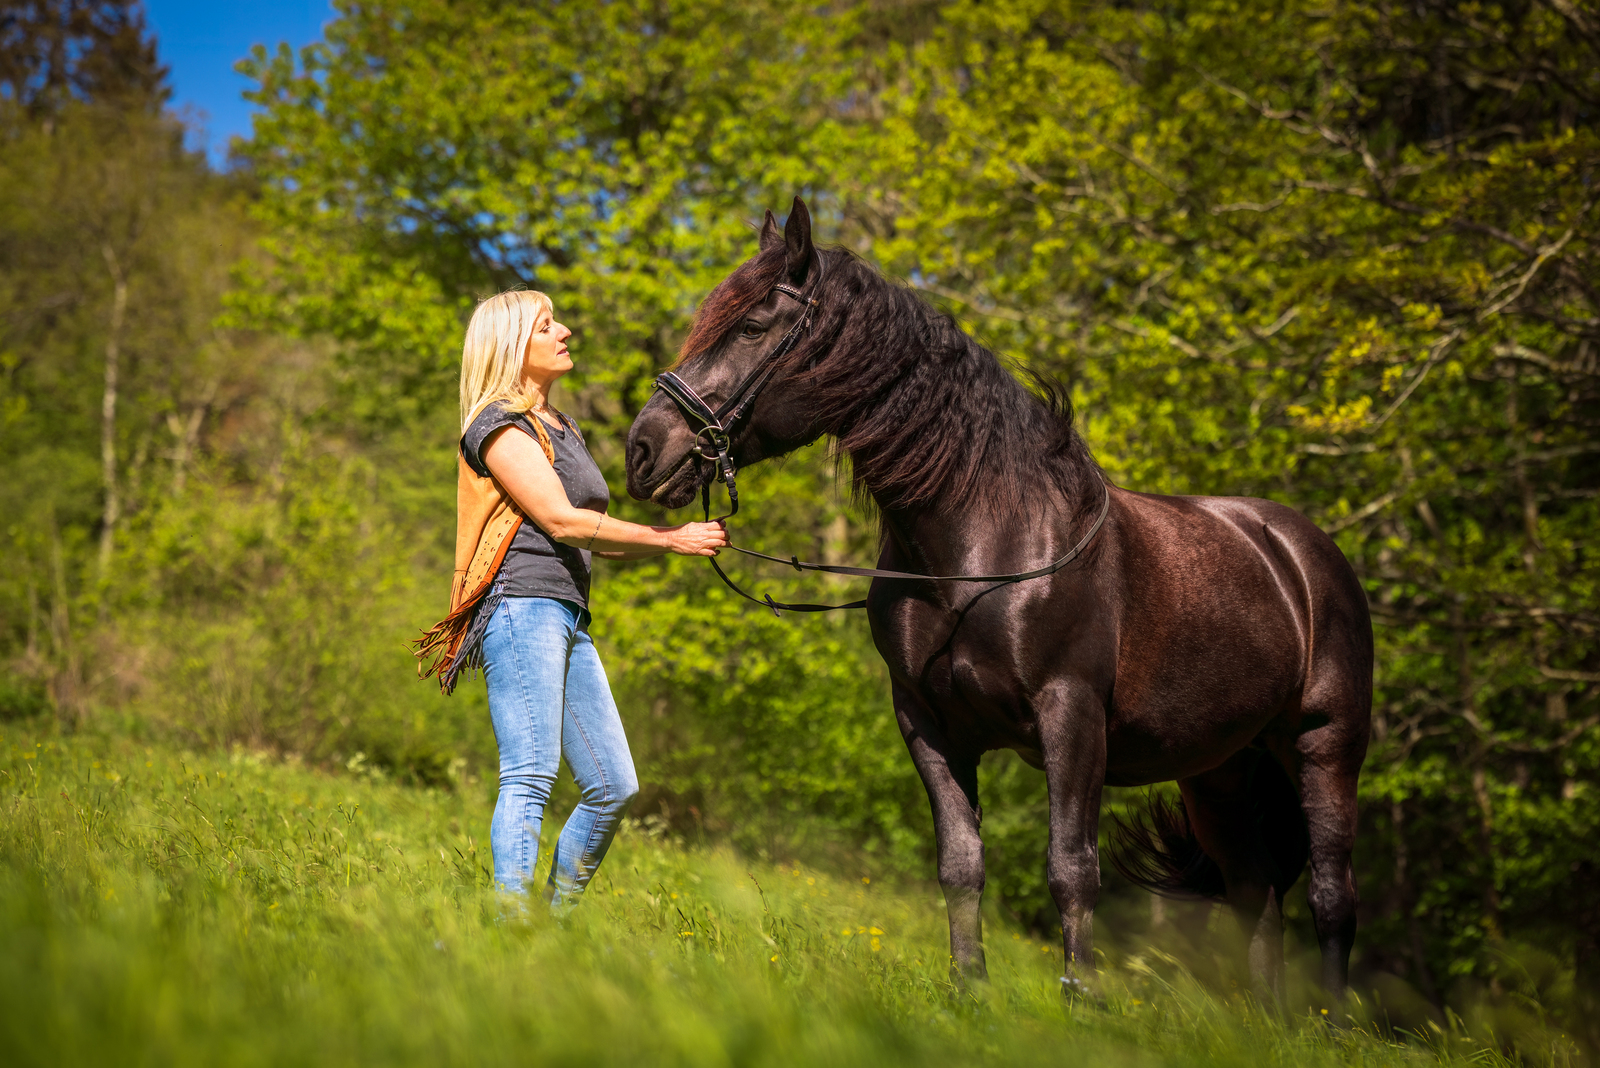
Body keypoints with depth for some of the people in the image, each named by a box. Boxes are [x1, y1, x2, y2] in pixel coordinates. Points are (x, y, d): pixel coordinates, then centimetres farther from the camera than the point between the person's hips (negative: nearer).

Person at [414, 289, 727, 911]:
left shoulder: (562, 430, 26)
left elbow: (592, 538, 23)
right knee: (531, 776, -17)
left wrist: (680, 540, 7)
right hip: (523, 607, -9)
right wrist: (671, 541, -9)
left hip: (568, 620, 9)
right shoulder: (500, 425, -2)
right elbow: (561, 522, -12)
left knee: (614, 787, 4)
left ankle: (558, 914, 13)